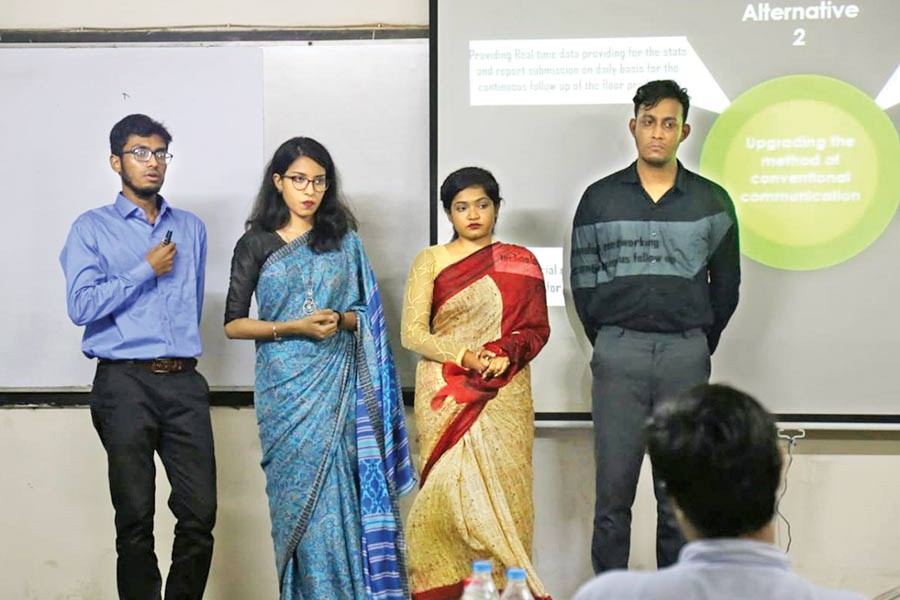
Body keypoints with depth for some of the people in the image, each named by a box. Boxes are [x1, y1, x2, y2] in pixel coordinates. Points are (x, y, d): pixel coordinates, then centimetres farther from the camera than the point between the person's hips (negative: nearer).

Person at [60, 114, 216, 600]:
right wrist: (148, 269, -6)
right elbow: (81, 306, -10)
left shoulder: (191, 228, 17)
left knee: (200, 513, -2)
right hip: (125, 384, -3)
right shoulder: (92, 228, 3)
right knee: (135, 518, 1)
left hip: (184, 381, 3)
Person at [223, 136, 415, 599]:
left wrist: (339, 320, -10)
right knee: (299, 490, -1)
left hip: (337, 384, 1)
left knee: (337, 489, -2)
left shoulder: (344, 241, 9)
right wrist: (293, 326, -13)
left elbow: (367, 313, 12)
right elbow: (233, 324, 0)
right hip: (286, 386, -1)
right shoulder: (256, 244, 3)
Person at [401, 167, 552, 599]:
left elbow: (537, 328, 9)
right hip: (446, 398, -1)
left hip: (504, 395, 1)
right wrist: (465, 356, -13)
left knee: (503, 491, -3)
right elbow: (412, 333, 0)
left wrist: (506, 355, -11)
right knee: (453, 488, -7)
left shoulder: (520, 263, 11)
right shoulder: (430, 262, 7)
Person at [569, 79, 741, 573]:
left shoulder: (712, 203, 6)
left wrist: (699, 346, 12)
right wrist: (607, 342, 8)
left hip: (686, 354, 0)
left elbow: (725, 285, 12)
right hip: (618, 352, 0)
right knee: (613, 490, 1)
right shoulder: (600, 199, 6)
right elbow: (583, 282, 10)